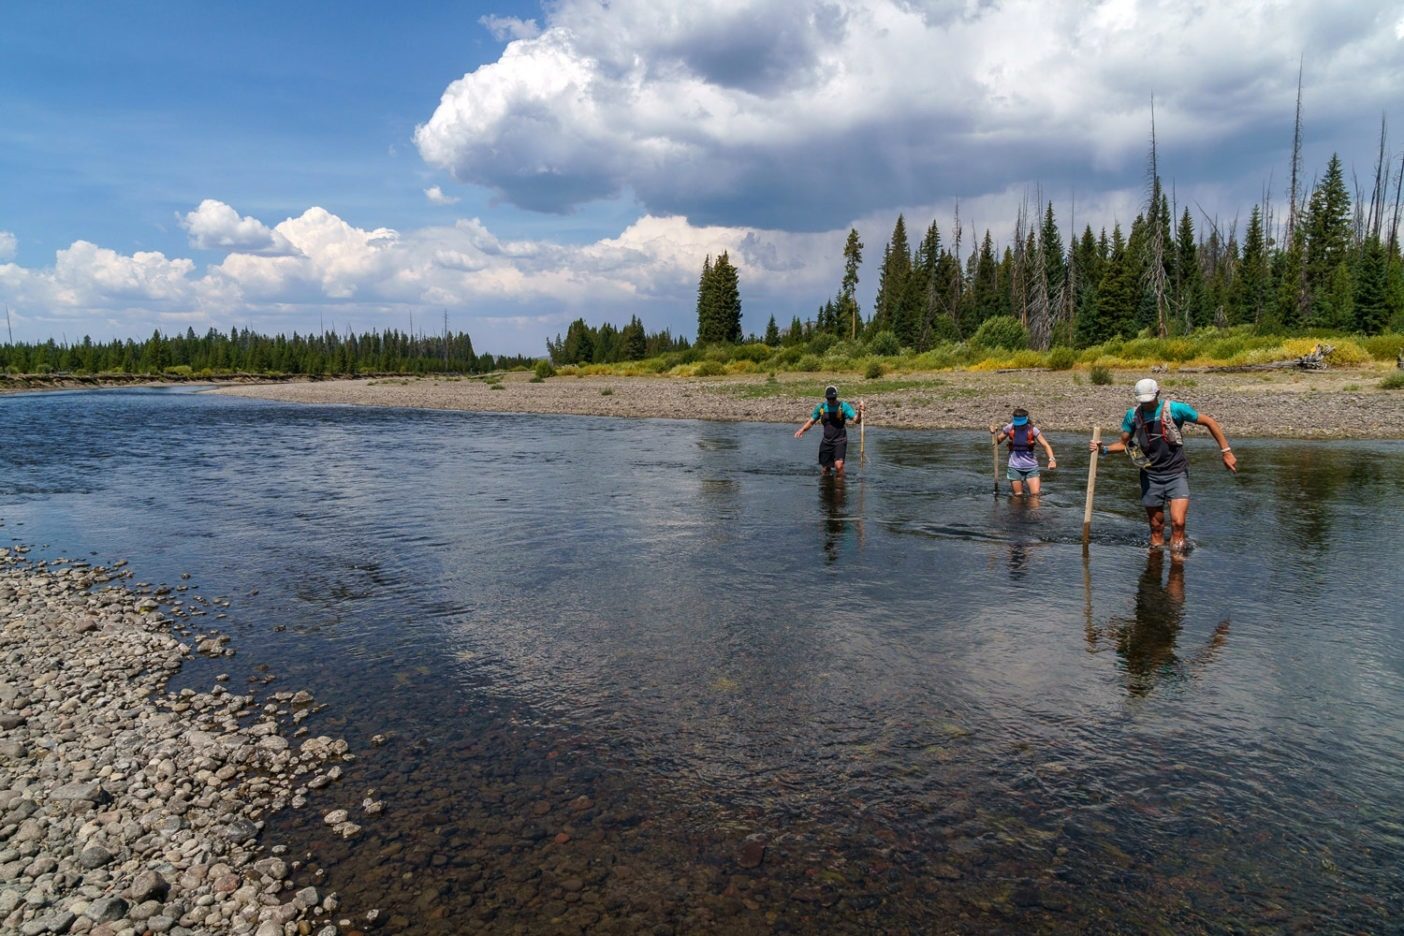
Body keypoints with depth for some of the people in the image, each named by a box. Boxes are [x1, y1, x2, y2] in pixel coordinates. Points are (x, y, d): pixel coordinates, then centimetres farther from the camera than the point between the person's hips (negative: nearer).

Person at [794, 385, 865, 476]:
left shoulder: (843, 406, -8)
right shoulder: (821, 407, 2)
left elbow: (856, 420, -15)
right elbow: (811, 421, 11)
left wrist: (859, 412, -36)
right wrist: (802, 429, -8)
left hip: (840, 441, -4)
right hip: (826, 441, 4)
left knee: (838, 465, -24)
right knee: (825, 470, 10)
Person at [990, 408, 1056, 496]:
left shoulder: (1032, 429, -10)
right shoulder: (1009, 428, -6)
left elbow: (1046, 445, -12)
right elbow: (997, 441, 6)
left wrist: (1052, 459, -27)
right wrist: (993, 433, -15)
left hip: (1031, 466, -1)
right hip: (1015, 466, 1)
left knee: (1035, 494, -6)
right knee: (1018, 495, 4)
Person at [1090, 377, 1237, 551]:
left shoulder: (1175, 408, -8)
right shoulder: (1133, 415, 1)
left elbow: (1209, 422, 0)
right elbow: (1124, 444, 9)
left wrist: (1226, 451, -1)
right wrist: (1104, 448, -11)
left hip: (1176, 474, -2)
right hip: (1151, 477, 3)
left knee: (1178, 522, -15)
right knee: (1156, 527, 9)